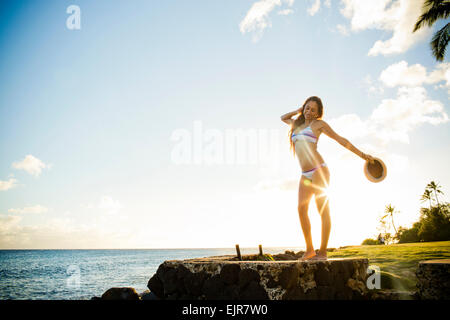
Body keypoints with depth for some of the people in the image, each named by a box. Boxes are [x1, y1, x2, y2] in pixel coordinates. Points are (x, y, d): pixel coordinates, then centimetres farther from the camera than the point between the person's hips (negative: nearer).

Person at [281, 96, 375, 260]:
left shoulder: (319, 124, 6)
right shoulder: (298, 123, 22)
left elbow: (341, 140, 7)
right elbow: (283, 117, 41)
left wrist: (361, 154, 6)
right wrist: (299, 111, 24)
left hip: (318, 169, -6)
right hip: (305, 175, 6)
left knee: (323, 210, -6)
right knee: (301, 209, -6)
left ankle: (323, 252, -5)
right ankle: (309, 250, 1)